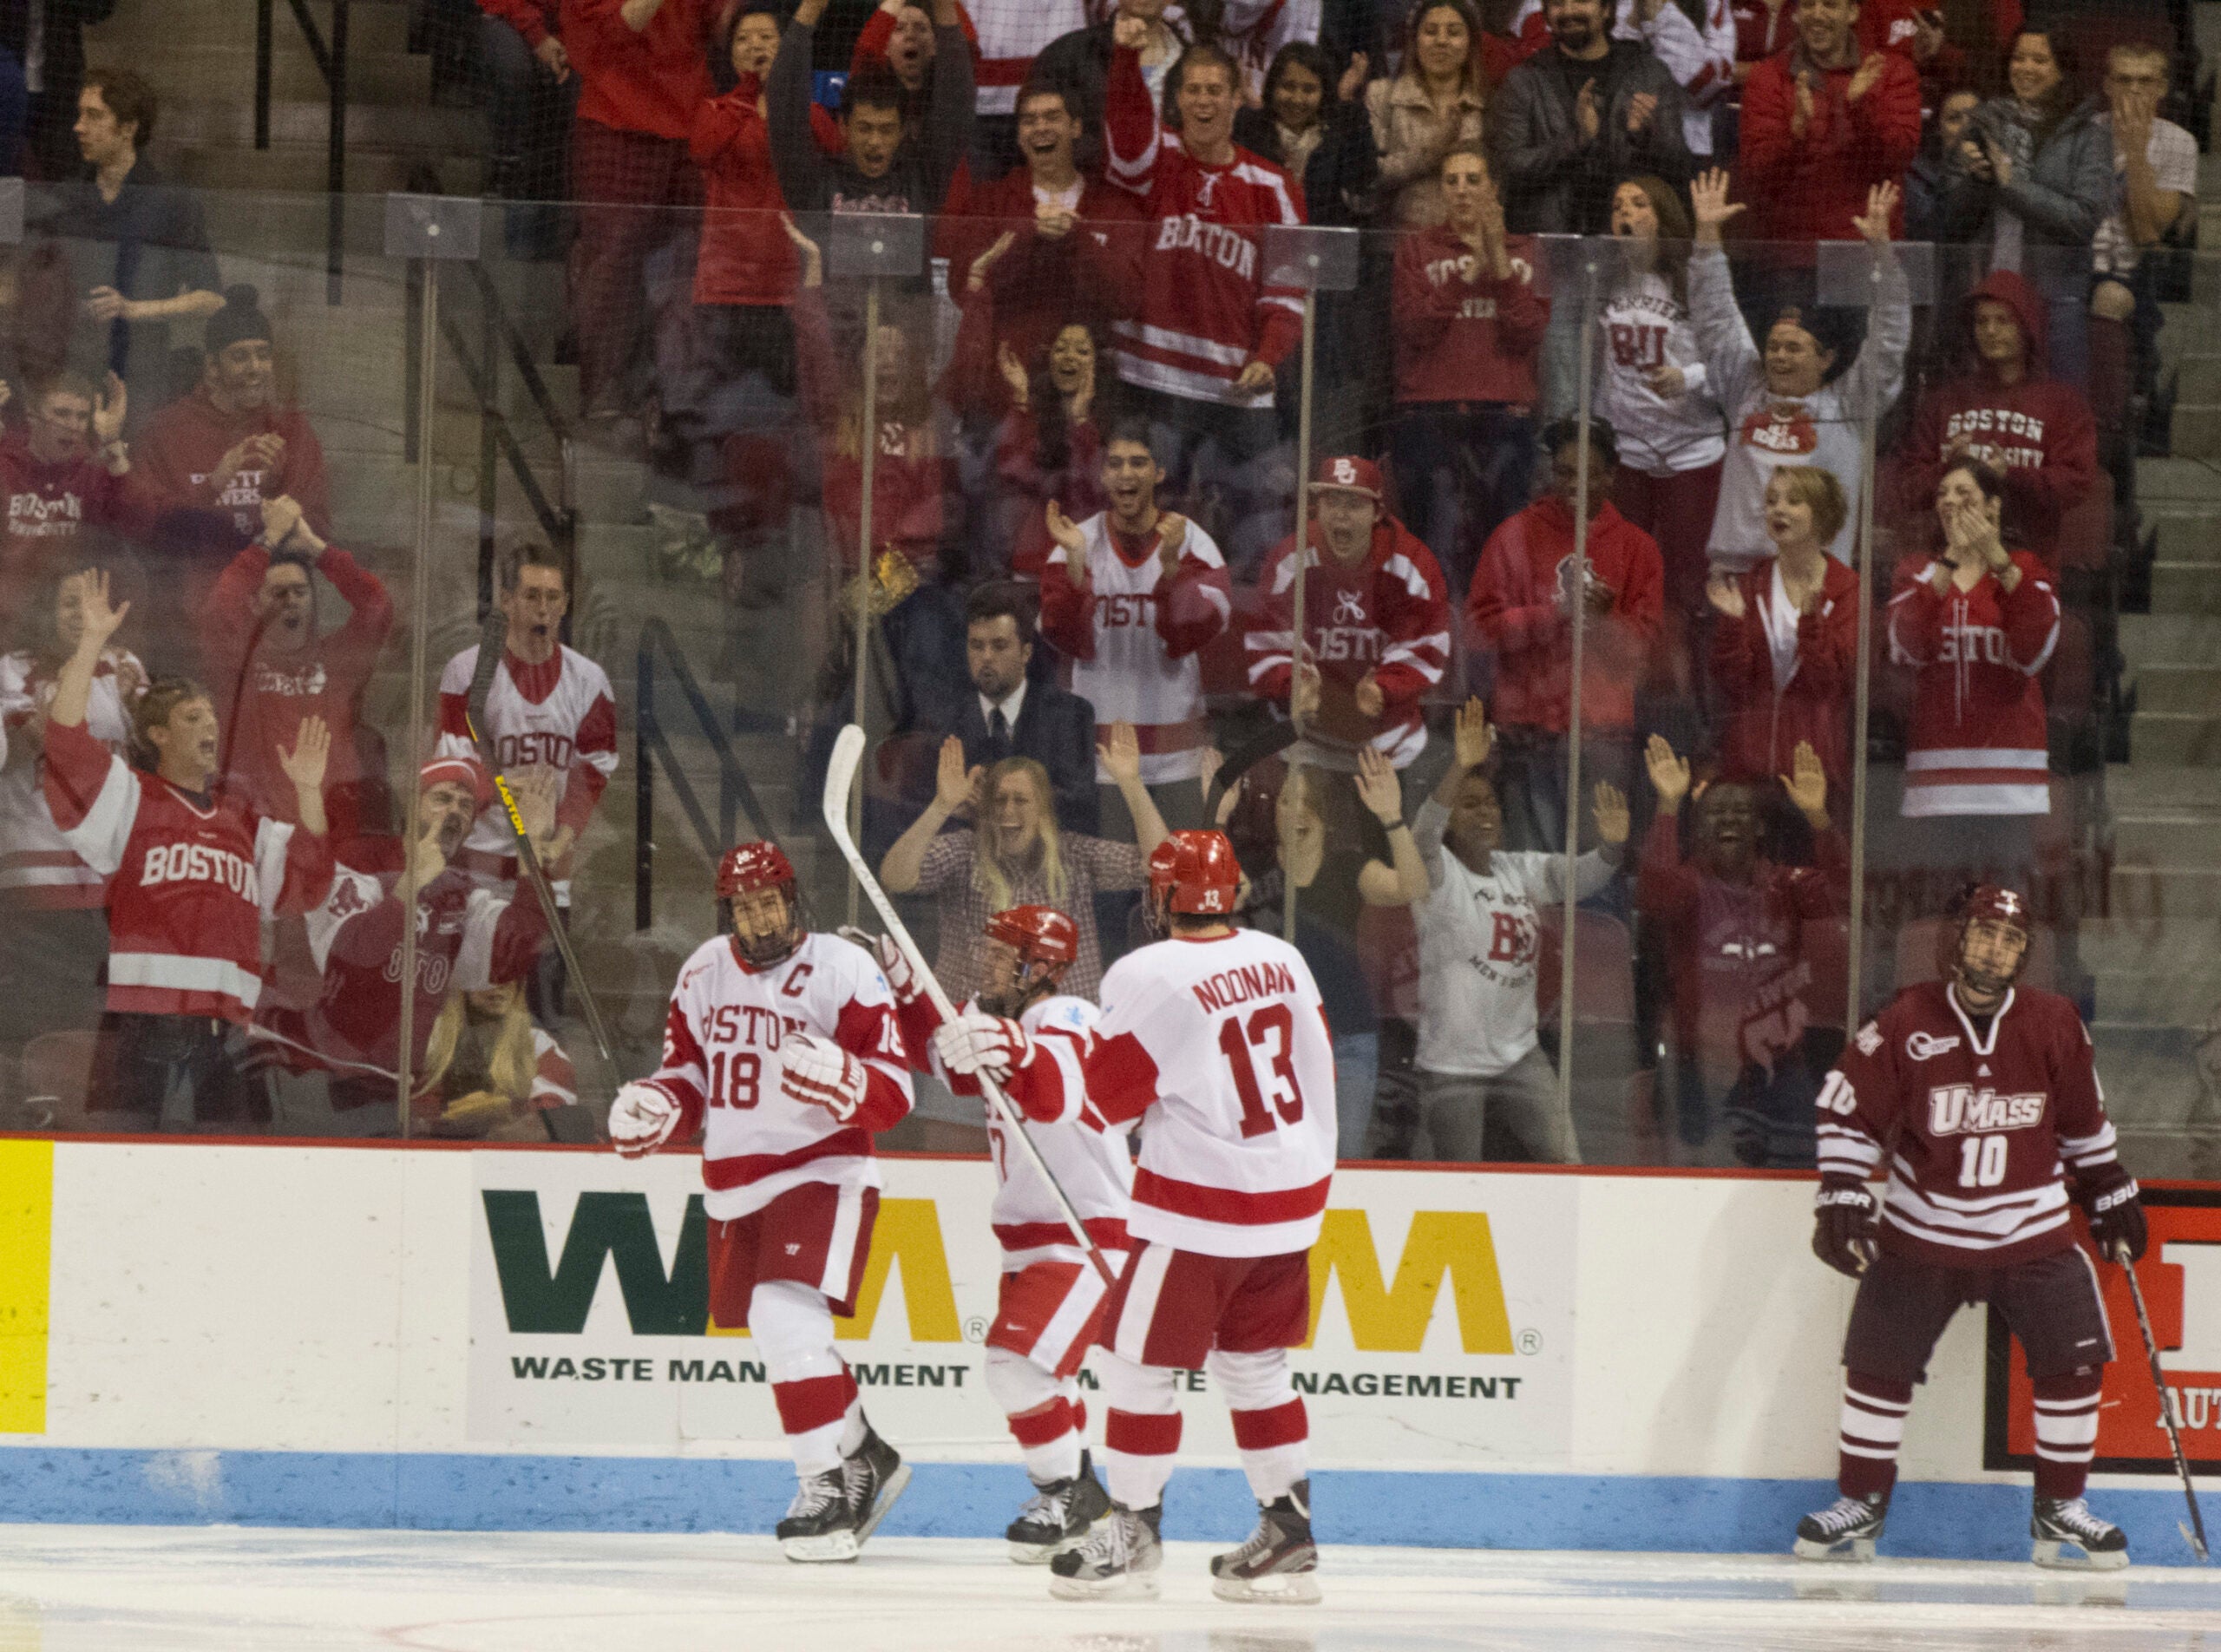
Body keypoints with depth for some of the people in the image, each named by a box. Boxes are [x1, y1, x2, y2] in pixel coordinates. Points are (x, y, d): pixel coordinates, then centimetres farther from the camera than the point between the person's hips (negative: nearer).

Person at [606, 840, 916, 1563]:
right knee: (779, 1336, 10)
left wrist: (839, 1080, -34)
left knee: (787, 1318, -22)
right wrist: (654, 1107, -2)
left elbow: (893, 1093, -14)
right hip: (734, 1183, 7)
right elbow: (689, 1071, 19)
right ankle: (867, 1459, 28)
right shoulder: (704, 974, 9)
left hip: (820, 1171, -7)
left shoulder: (843, 970, -10)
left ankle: (831, 1484, -17)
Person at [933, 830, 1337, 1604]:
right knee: (1252, 1363, 16)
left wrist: (1010, 1051, -6)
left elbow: (1100, 1099, -10)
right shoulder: (1280, 960, 5)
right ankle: (1288, 1538, 16)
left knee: (1139, 1358, 4)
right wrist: (1309, 1176, 24)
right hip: (1292, 1193, 7)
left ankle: (1132, 1532, 9)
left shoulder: (1147, 978, -15)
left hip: (1201, 1205, -7)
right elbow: (1316, 1074, 12)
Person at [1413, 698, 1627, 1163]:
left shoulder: (1522, 872, 9)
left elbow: (1581, 877, -4)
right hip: (1452, 1066, -5)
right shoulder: (1438, 874, -7)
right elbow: (1425, 832, -28)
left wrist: (1612, 843, -28)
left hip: (1519, 1054, 5)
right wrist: (1460, 767, -42)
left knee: (1567, 1163, -5)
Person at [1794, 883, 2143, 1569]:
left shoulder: (2054, 1025, -4)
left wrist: (2111, 1196, 16)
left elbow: (2084, 1119, 12)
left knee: (2074, 1356, -7)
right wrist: (1842, 1198, -11)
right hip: (1921, 1229, -1)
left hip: (2032, 1230, 1)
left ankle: (2059, 1513, 6)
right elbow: (1847, 1110, -4)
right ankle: (1859, 1506, 13)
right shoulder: (1907, 1023, -11)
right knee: (1879, 1359, -2)